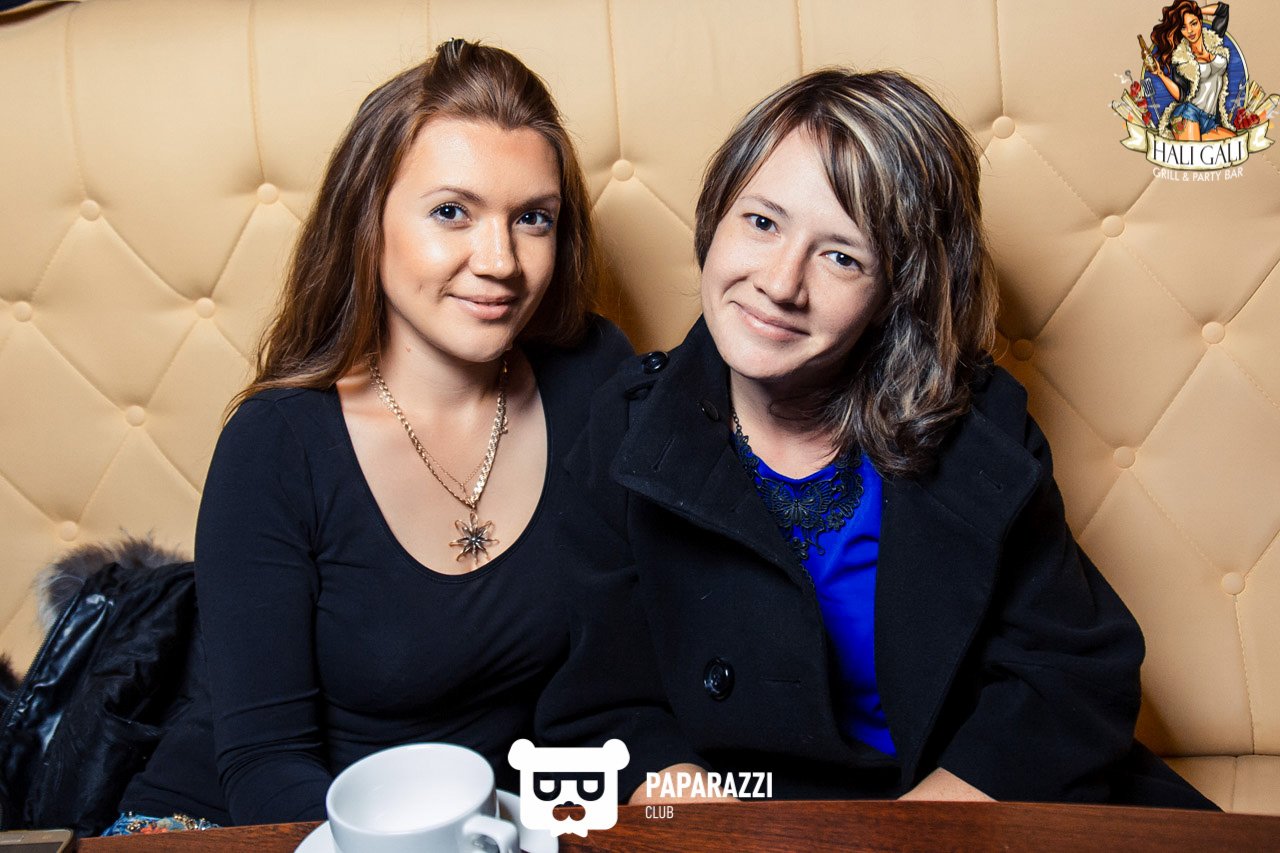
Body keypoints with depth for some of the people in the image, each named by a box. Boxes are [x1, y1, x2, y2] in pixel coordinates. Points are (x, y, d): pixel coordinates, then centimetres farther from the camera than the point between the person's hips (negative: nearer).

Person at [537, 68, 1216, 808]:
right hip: (727, 802, 0)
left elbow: (1078, 675, -6)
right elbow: (604, 715, -7)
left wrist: (917, 818, -19)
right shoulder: (626, 437, -8)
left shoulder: (977, 433, -7)